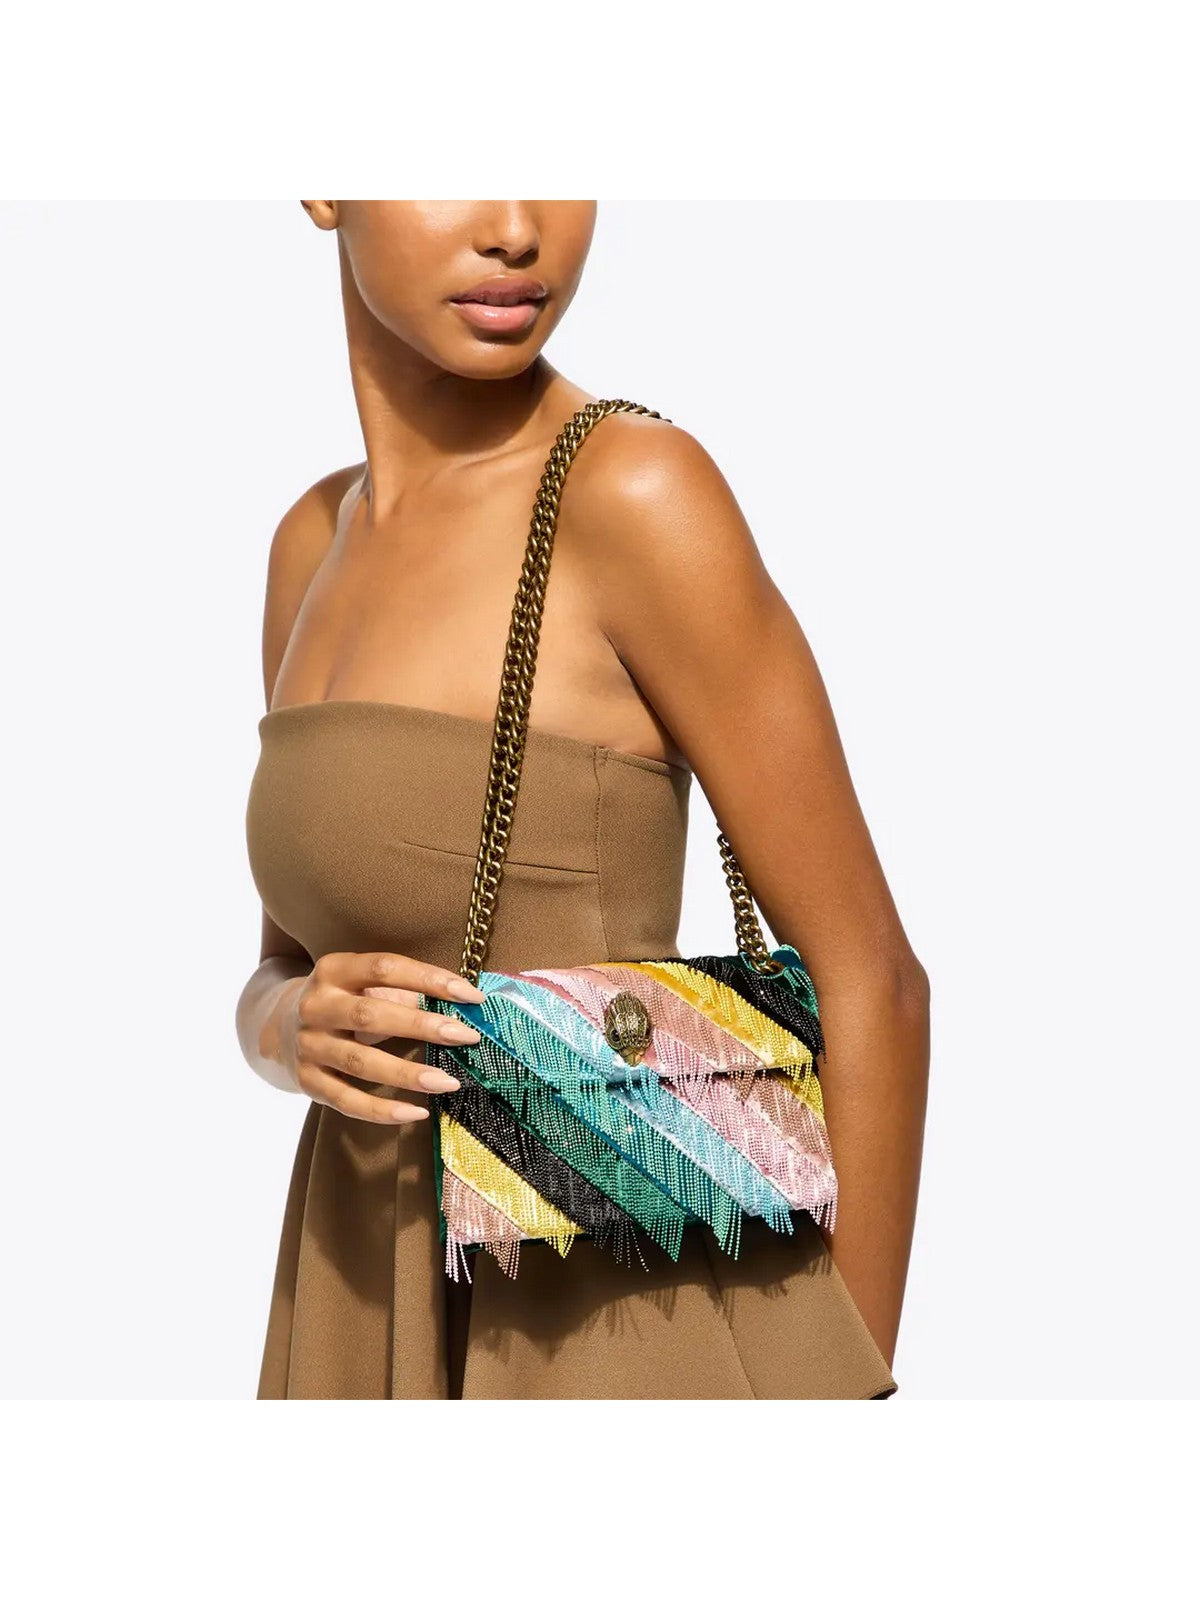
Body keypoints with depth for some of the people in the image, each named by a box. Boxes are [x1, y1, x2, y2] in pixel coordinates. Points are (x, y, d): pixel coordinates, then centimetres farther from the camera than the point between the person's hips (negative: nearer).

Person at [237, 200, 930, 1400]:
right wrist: (304, 1028, -10)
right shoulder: (321, 543, 9)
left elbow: (869, 977, -11)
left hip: (640, 1346, -7)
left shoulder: (639, 492, -14)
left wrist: (847, 1387, -8)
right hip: (389, 1335, 7)